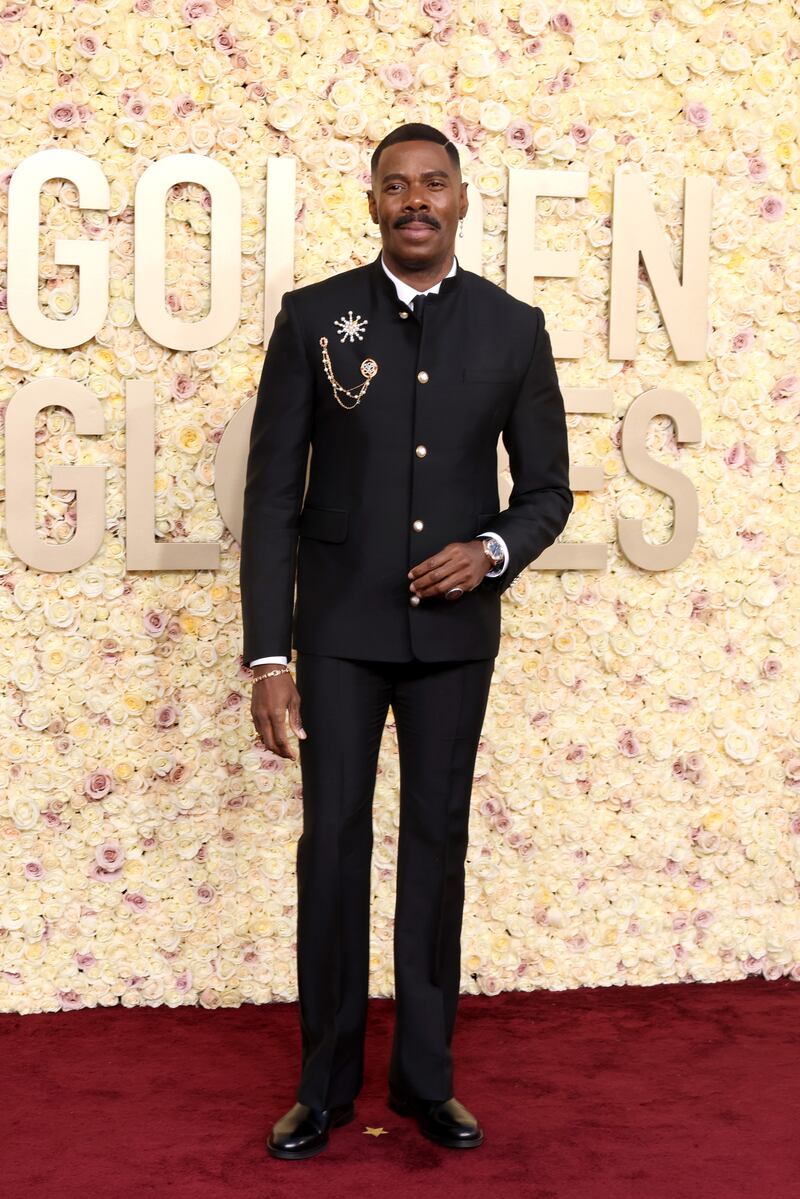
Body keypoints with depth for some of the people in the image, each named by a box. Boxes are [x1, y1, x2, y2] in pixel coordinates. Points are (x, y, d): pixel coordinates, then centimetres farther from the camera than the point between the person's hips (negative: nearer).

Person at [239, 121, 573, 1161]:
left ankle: (426, 1078, 22)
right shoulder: (314, 318, -3)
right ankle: (326, 1084, 17)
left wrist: (492, 550, -14)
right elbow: (272, 494, -4)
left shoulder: (513, 326, 1)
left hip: (453, 628, 1)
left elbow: (547, 485, 8)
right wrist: (266, 654, -9)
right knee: (333, 844, 3)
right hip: (341, 627, -1)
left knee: (438, 844, 9)